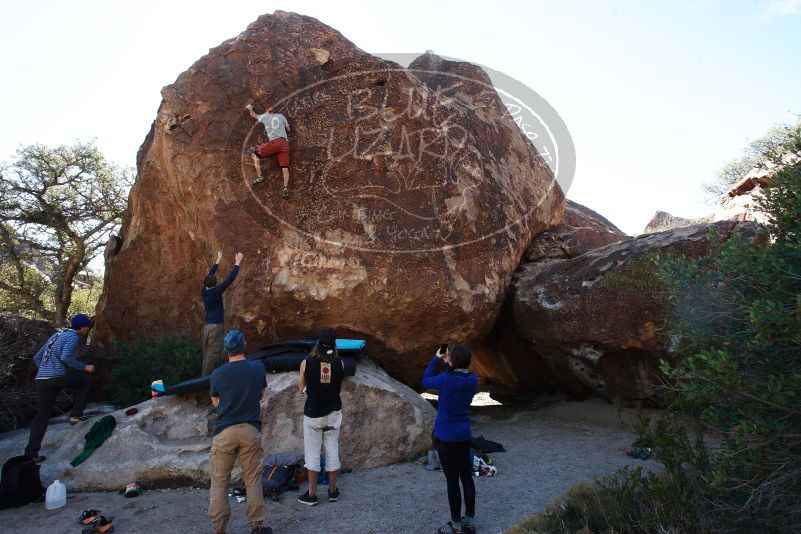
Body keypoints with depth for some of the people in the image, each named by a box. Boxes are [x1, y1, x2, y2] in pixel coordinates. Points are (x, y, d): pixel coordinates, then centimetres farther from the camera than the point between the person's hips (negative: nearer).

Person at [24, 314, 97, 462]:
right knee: (86, 381, 17)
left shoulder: (55, 335, 23)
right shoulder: (73, 336, -4)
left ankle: (31, 452, 7)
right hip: (58, 377, -8)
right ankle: (76, 415, 11)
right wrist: (84, 367, -10)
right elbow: (65, 357, -20)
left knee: (42, 416, 11)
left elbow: (37, 358, 25)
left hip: (41, 380, 8)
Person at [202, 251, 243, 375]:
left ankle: (205, 377, 19)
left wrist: (218, 260, 22)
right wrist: (237, 262, -7)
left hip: (207, 326, 8)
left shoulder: (204, 291, 2)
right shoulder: (216, 292, -17)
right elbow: (230, 279, -15)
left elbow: (209, 275, 15)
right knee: (213, 354, -3)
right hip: (216, 326, -8)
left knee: (207, 353, 13)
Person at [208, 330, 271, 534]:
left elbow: (215, 403, 11)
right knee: (253, 479, 10)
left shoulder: (217, 374, -5)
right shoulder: (259, 369, -2)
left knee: (220, 482, 10)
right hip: (251, 430, 1)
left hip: (225, 431, -1)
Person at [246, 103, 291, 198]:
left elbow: (254, 115, 35)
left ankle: (259, 176, 3)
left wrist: (250, 109, 55)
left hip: (274, 143, -3)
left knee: (254, 151, 13)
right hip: (285, 144, 4)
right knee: (285, 167, -6)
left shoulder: (265, 117, 16)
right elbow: (288, 129, 30)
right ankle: (285, 188, -25)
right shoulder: (281, 116, 22)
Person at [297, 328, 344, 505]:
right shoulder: (340, 364, -9)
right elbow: (338, 386, 4)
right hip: (333, 413, 2)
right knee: (332, 451, 13)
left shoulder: (306, 363, -13)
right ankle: (333, 491, 24)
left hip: (313, 414, -2)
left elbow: (302, 388, -2)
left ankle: (312, 494, 16)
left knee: (312, 453, 9)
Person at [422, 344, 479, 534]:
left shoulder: (446, 380, -22)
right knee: (467, 478, 15)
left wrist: (436, 359, 3)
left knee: (452, 481, 5)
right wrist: (447, 363, 9)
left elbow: (426, 381, -3)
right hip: (464, 436, 6)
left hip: (446, 437, -6)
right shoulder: (473, 380, -4)